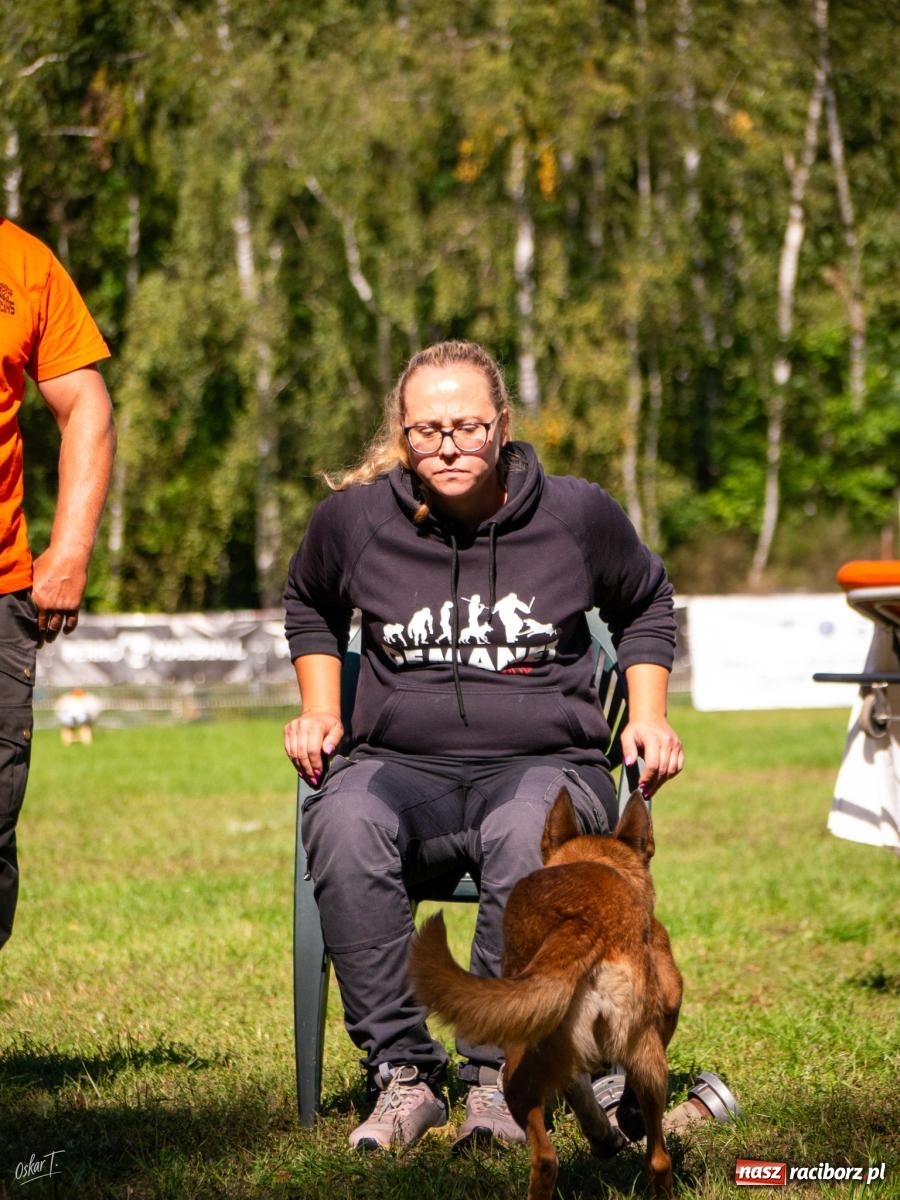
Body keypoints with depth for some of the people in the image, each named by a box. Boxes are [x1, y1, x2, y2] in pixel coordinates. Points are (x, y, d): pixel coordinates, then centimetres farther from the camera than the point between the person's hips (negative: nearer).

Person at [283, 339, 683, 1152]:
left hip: (549, 763, -1)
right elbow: (310, 605, 29)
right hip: (403, 765, 1)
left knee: (525, 834, -40)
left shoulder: (577, 514, 5)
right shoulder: (356, 517, 6)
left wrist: (648, 718, 12)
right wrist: (319, 712, 16)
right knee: (343, 825, -36)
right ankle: (403, 1074, -31)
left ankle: (499, 1077, -30)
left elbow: (646, 604, 24)